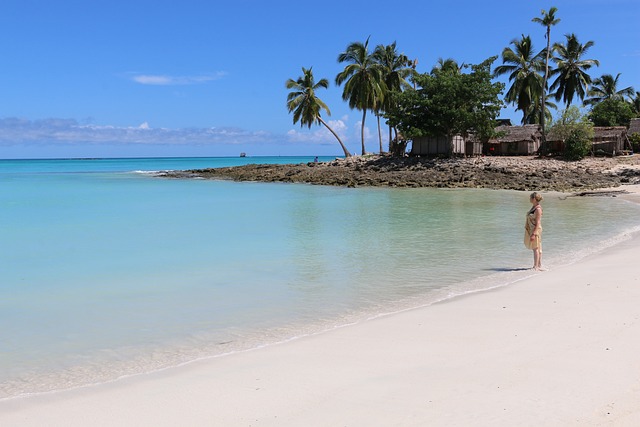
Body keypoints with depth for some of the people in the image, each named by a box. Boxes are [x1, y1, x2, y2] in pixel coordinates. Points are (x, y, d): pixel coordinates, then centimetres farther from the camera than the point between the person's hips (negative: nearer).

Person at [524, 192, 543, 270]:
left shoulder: (538, 209, -18)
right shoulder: (533, 207, 11)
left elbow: (538, 223, -20)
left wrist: (534, 234, -23)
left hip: (535, 230, -9)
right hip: (531, 230, 9)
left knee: (535, 248, -5)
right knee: (537, 248, 14)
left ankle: (536, 267, -1)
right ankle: (539, 266, 20)